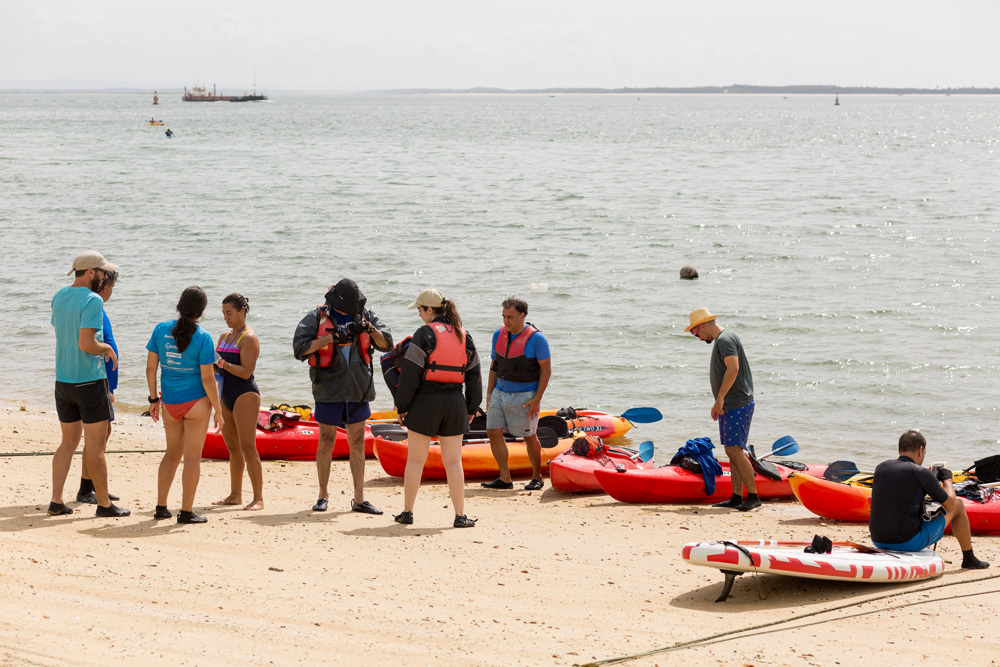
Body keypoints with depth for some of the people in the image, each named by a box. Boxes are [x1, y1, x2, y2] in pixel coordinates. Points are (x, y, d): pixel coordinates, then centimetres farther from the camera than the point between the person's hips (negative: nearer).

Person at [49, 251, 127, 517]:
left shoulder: (59, 297, 8)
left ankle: (56, 500, 11)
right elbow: (86, 344, -24)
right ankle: (104, 504, 8)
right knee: (95, 445, 1)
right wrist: (107, 349, -6)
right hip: (90, 379, -7)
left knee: (69, 441, 15)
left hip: (63, 382, 7)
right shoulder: (92, 300, -17)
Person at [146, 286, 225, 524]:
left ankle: (161, 507, 20)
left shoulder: (161, 329, -2)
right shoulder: (202, 337, -13)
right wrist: (218, 410, -5)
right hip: (196, 401, -4)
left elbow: (151, 367, 1)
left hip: (170, 402, 4)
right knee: (192, 456, 4)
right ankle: (186, 511, 5)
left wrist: (153, 398, 13)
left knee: (173, 453, 19)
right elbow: (207, 378, -13)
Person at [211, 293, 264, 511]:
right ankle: (235, 495, 18)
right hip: (226, 395, 9)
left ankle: (258, 498, -11)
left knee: (248, 448, -11)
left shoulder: (249, 338, -9)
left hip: (245, 395, -9)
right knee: (233, 448, 12)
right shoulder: (224, 336, 16)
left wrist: (222, 362, -25)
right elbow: (218, 366, 18)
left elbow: (246, 372, -17)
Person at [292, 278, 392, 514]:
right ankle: (323, 496, 15)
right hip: (329, 389, -3)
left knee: (357, 443, 7)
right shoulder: (317, 317, -4)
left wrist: (370, 329, -17)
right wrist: (330, 338, -19)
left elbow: (386, 344, 3)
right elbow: (299, 347, -12)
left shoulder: (365, 315, 5)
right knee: (326, 442, 3)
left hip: (358, 389, 3)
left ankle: (359, 499, 13)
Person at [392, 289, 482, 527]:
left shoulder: (424, 334, -9)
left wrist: (402, 406, -2)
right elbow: (474, 376, 12)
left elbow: (410, 374, -10)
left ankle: (407, 512, 13)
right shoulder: (464, 336, 8)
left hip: (425, 402, -4)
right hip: (454, 402, 4)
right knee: (453, 461, 6)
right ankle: (460, 516, 4)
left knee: (415, 459, 6)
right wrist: (472, 408, 20)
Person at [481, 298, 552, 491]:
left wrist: (537, 399, -15)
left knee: (529, 437, 3)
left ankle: (537, 477, 20)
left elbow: (546, 369, -10)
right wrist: (489, 394, 9)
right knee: (493, 433, -3)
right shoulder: (498, 335, 5)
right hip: (500, 393, 6)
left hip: (524, 396, -6)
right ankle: (505, 479, 2)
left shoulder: (536, 339, -12)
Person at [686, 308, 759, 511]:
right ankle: (737, 497, 10)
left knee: (734, 450, -14)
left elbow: (733, 368, -27)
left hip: (737, 405, -11)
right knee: (733, 451, 9)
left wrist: (720, 398, -26)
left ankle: (753, 496, -14)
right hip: (730, 406, 11)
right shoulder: (722, 339, 19)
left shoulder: (725, 340, -13)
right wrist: (720, 403, 22)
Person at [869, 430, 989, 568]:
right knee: (958, 506, 15)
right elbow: (951, 505, 0)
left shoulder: (880, 467, 5)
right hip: (908, 543, -6)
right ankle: (969, 559, 32)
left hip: (877, 541, 6)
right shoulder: (921, 473, -11)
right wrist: (947, 479, 19)